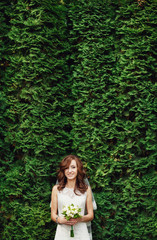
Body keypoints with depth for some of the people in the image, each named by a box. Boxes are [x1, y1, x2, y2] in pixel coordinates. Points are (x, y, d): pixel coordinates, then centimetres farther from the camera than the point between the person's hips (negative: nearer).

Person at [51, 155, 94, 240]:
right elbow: (53, 214, 7)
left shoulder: (86, 189, 5)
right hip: (62, 233, 0)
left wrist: (80, 218, -11)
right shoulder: (56, 189, 5)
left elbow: (91, 215, 7)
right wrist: (60, 220, -13)